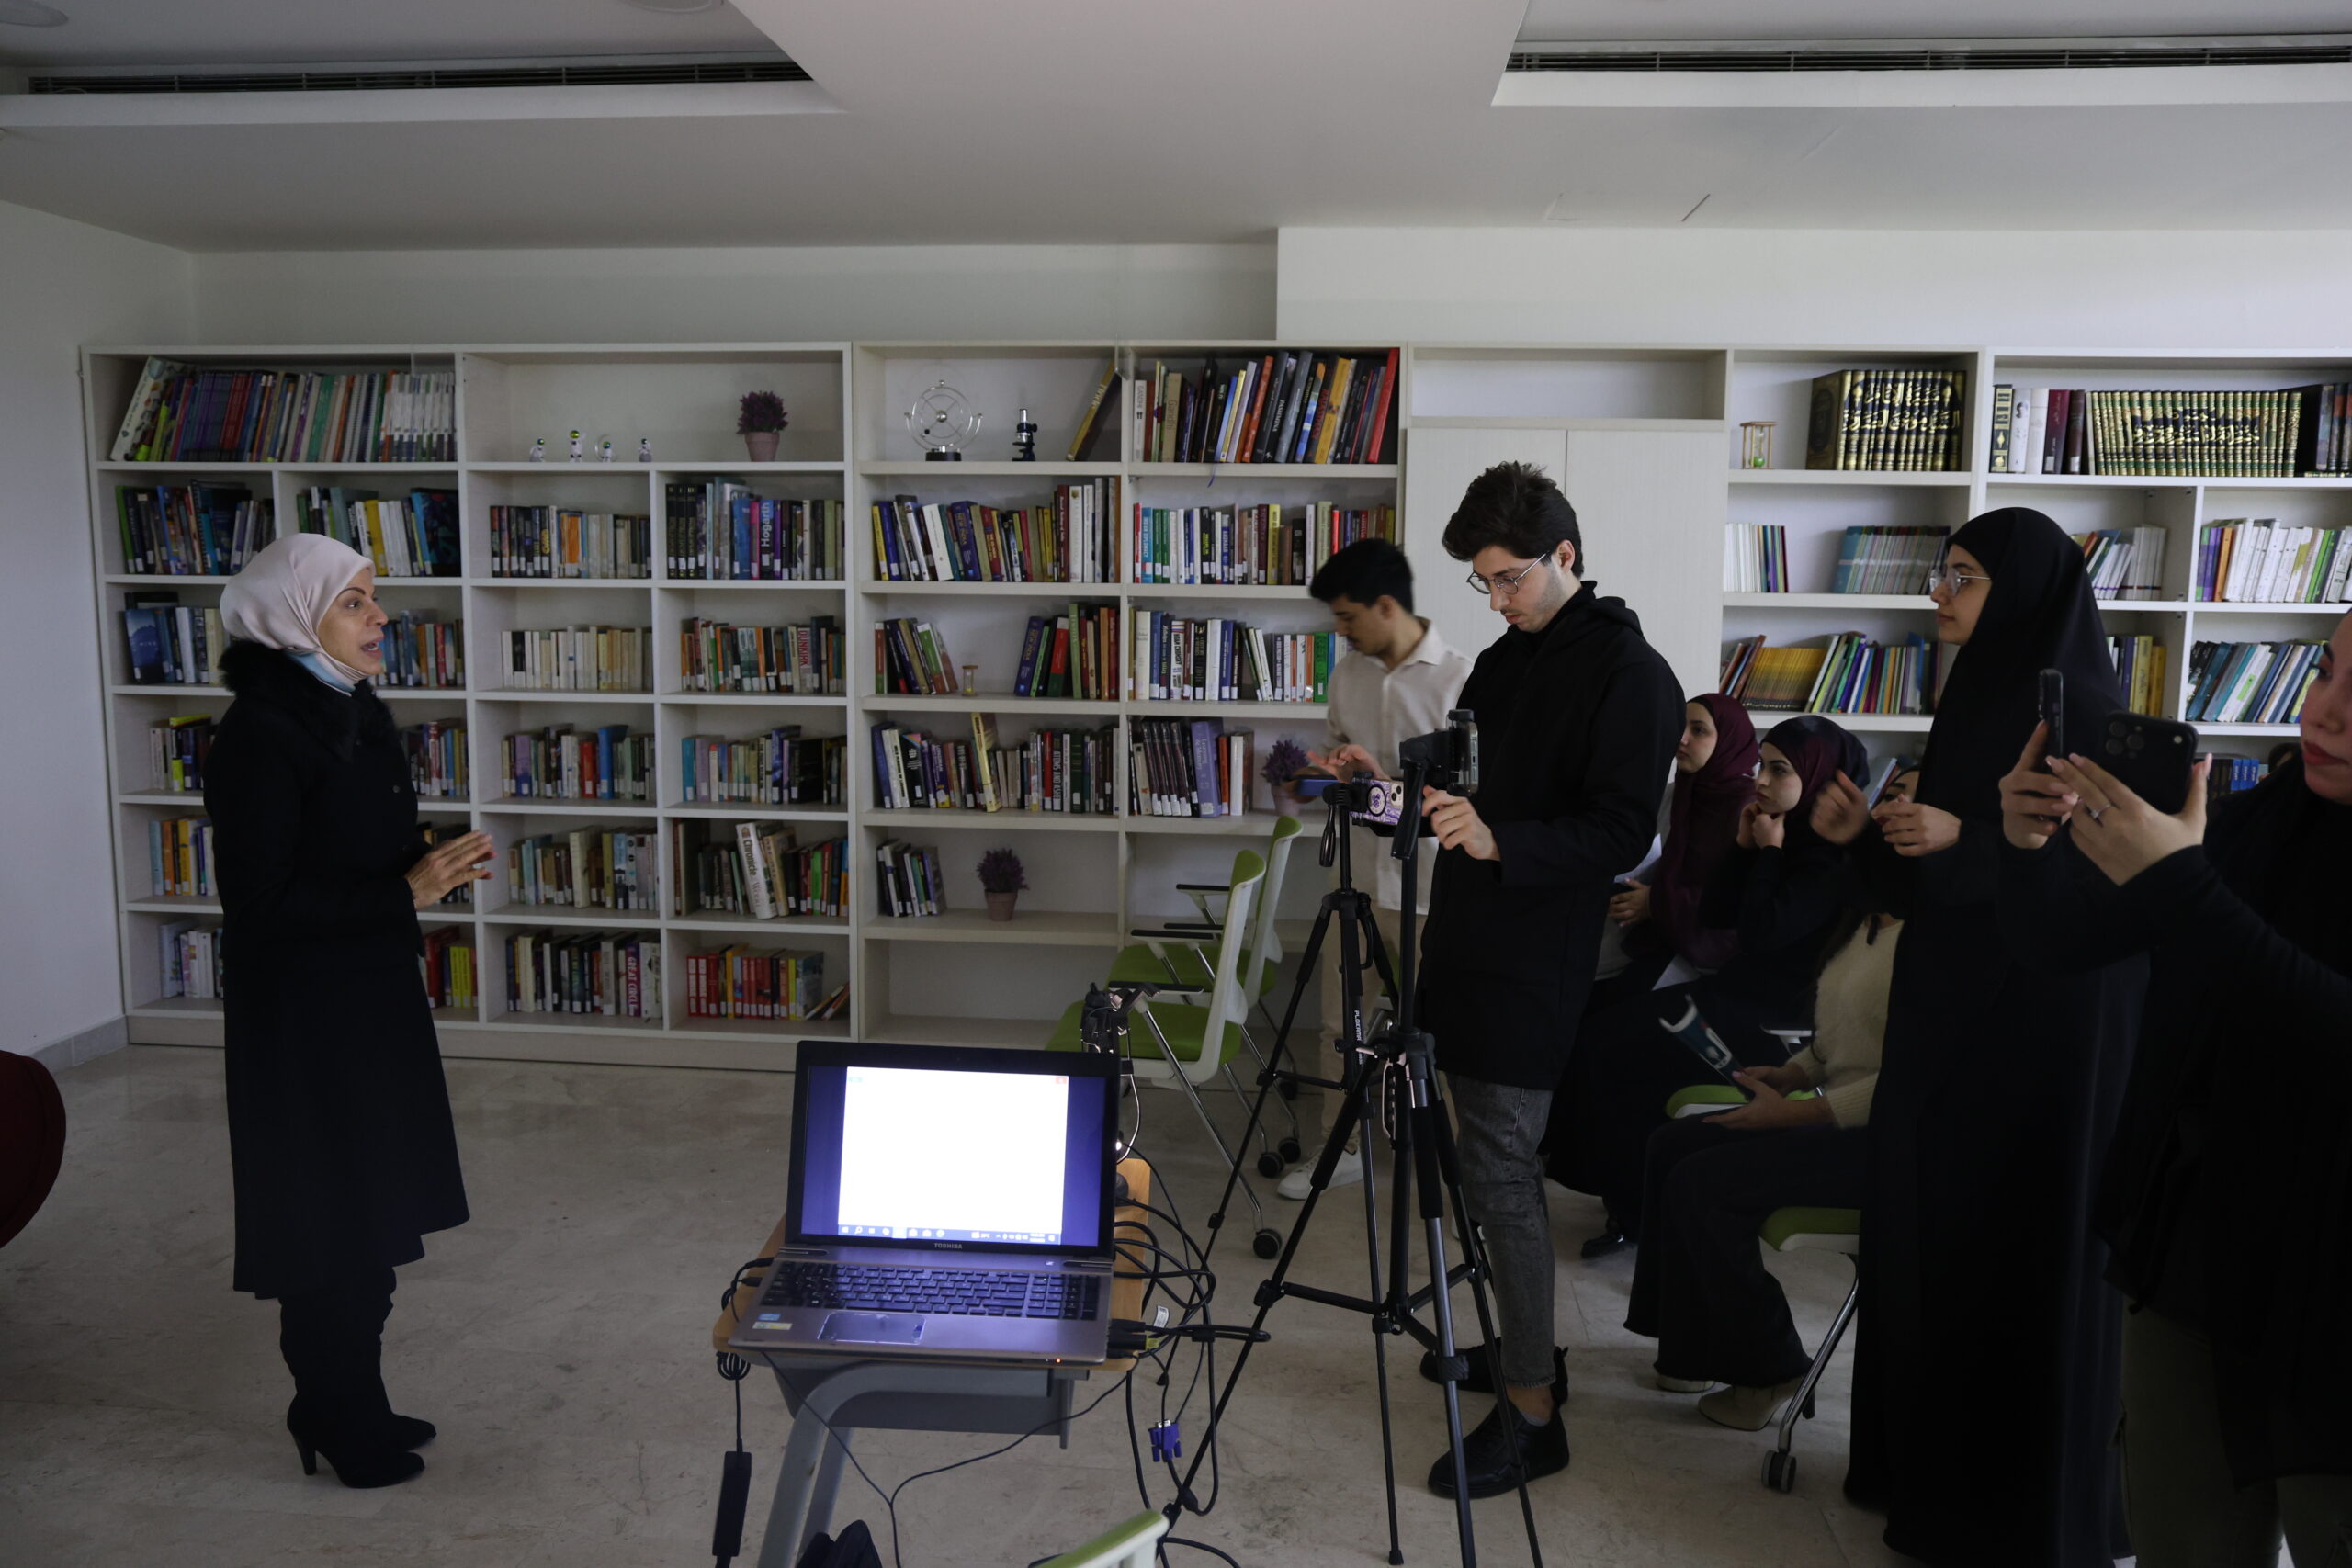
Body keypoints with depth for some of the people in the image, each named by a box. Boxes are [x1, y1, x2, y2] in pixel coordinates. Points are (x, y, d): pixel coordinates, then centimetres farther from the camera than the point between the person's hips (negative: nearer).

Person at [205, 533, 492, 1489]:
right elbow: (263, 905, -21)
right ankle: (335, 1425, 22)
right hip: (302, 1018, -9)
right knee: (328, 1229, 4)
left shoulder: (359, 714, 8)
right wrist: (407, 889, -22)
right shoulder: (260, 737, -19)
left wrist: (438, 864, -2)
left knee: (373, 1217, 17)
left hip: (376, 999, 9)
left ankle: (353, 1404, 32)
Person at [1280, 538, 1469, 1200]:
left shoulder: (1460, 679, -15)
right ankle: (1343, 1147, 31)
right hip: (1359, 874, 6)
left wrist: (1388, 782, -25)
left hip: (1429, 887, -6)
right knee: (1342, 1021, 15)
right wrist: (1329, 767, -6)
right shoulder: (1348, 673, 5)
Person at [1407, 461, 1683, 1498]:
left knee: (1499, 1170, -6)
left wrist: (1499, 840, -29)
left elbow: (1620, 832, -17)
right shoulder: (1504, 659, 14)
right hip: (1471, 946, 8)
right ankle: (1526, 1348, 31)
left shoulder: (1629, 674, -11)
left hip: (1534, 964, -8)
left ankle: (1532, 1411, 5)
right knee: (1493, 1160, 15)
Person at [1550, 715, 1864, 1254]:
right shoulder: (1787, 834, 10)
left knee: (1609, 1052, -15)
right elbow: (1716, 916, 11)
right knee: (1596, 1035, -7)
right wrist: (1744, 846, 0)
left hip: (1776, 1018, -9)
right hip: (1738, 990, 9)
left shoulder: (1836, 856, -15)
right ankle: (1628, 1199, 0)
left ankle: (1639, 1209, 2)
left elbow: (1762, 931, -24)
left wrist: (1768, 851, -13)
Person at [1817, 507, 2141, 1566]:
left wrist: (1966, 840, -26)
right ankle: (1936, 1468, 30)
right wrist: (1861, 838, -2)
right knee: (1931, 1233, 14)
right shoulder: (1977, 699, 12)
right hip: (1949, 1013, 9)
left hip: (2043, 1025, -9)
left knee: (2017, 1250, 2)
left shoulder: (2079, 712, -13)